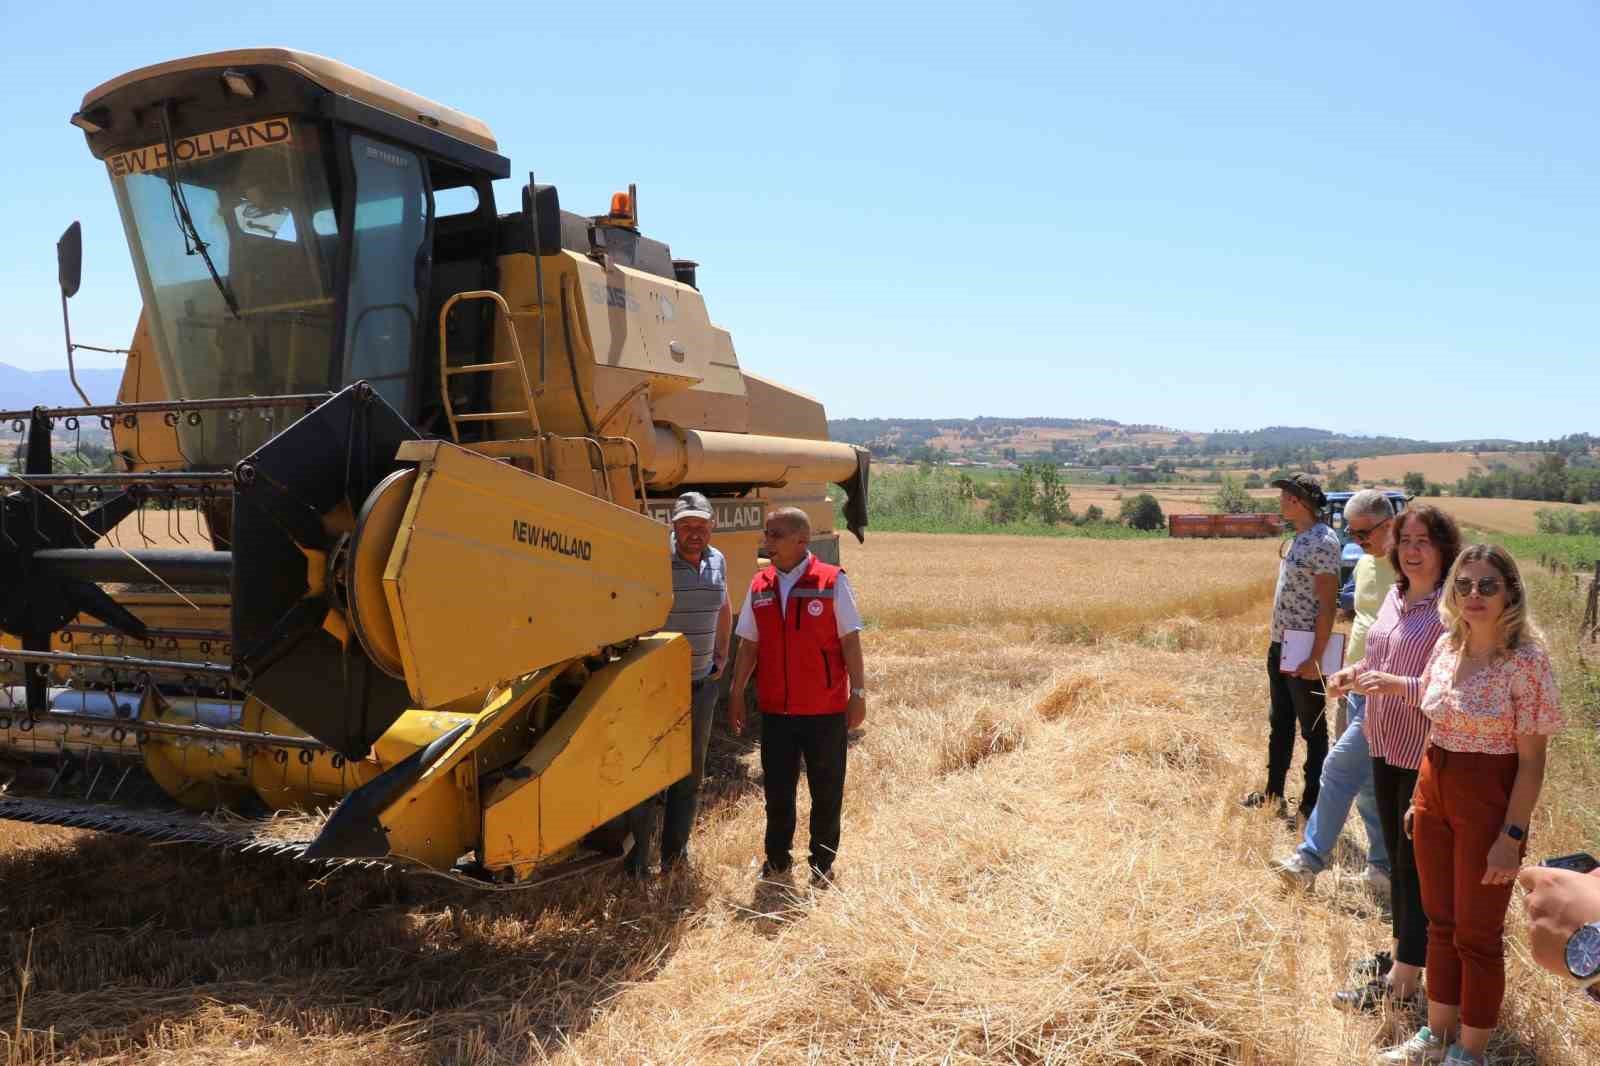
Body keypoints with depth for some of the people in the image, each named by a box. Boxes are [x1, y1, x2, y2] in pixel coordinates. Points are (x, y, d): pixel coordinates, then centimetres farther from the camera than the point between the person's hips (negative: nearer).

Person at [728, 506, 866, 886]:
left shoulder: (832, 582, -7)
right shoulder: (760, 587, 4)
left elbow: (850, 640, -5)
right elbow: (749, 646, 9)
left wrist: (858, 693, -6)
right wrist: (736, 694, 7)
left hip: (825, 710, -3)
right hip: (775, 709, 3)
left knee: (826, 791, 8)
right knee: (777, 790, 11)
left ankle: (823, 863, 23)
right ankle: (776, 860, 28)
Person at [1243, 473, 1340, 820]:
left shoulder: (1323, 541, -18)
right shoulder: (1299, 538, 10)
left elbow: (1327, 604, -20)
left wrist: (1316, 658, -21)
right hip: (1280, 648, 10)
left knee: (1312, 729, 4)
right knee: (1279, 723, 19)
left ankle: (1312, 804, 15)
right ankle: (1274, 793, 32)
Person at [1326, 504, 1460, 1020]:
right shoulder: (1395, 596, 7)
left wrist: (1396, 684, -30)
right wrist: (1354, 672, 1)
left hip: (1428, 754, -8)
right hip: (1387, 745, 8)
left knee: (1416, 863, 2)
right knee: (1397, 856, 20)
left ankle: (1402, 982, 12)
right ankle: (1403, 952, 36)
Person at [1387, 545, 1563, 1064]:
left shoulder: (1526, 661, -16)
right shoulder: (1446, 645, 2)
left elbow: (1532, 759, -14)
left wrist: (1511, 836, -15)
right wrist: (1421, 798, 13)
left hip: (1488, 802, -6)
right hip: (1434, 793, 6)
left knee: (1477, 932, 9)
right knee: (1440, 921, 18)